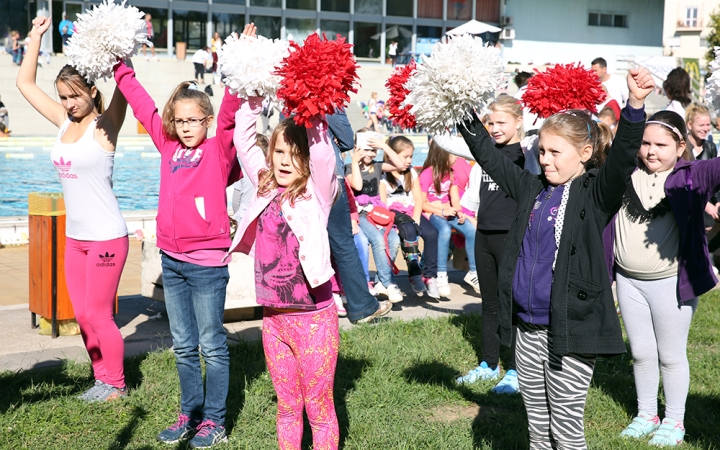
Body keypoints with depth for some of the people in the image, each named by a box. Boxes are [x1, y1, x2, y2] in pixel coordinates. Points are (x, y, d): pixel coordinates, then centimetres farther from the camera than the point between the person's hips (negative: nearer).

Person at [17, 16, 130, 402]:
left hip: (106, 236, -7)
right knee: (82, 315, 12)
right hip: (75, 236, 7)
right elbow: (25, 83, 12)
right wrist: (36, 36, 9)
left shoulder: (105, 126, -10)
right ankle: (101, 378, 26)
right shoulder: (64, 122, 7)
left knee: (98, 314, 0)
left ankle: (116, 384, 17)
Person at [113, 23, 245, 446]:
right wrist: (121, 68, 17)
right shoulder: (169, 147, 8)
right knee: (183, 346, 14)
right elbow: (144, 106, 15)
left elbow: (230, 113, -20)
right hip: (171, 260, 6)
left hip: (207, 262, -6)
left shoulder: (220, 149, -5)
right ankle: (189, 414, 26)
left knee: (212, 345, 4)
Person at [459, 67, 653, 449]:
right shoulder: (533, 189, 10)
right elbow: (490, 157, 18)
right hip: (528, 329, 6)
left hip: (570, 332, -6)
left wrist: (635, 106, -38)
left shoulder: (594, 195, -7)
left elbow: (622, 159, -24)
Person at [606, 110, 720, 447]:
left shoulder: (690, 176, -11)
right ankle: (646, 415, 33)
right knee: (640, 353, 17)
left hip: (671, 283, -4)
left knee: (671, 355, 10)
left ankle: (674, 421, 27)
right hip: (629, 280, 4)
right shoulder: (626, 174, 0)